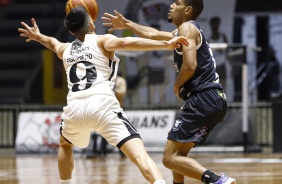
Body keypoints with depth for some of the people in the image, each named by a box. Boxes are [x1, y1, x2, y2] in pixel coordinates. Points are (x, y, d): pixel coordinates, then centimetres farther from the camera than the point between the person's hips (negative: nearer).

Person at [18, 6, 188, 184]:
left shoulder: (65, 49, 26)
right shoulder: (102, 41, 10)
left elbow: (53, 42, 52)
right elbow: (126, 43, -12)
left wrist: (38, 36, 75)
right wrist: (166, 44, -17)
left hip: (74, 107, 5)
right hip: (102, 105, -5)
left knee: (65, 144, 38)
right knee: (139, 153, -16)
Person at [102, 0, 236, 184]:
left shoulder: (187, 28, -6)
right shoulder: (187, 30, 25)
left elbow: (190, 66, -20)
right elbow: (154, 34, 40)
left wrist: (177, 85, -2)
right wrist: (126, 24, 48)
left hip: (204, 100, -10)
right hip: (213, 100, 10)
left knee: (170, 158, -12)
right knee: (178, 153, 24)